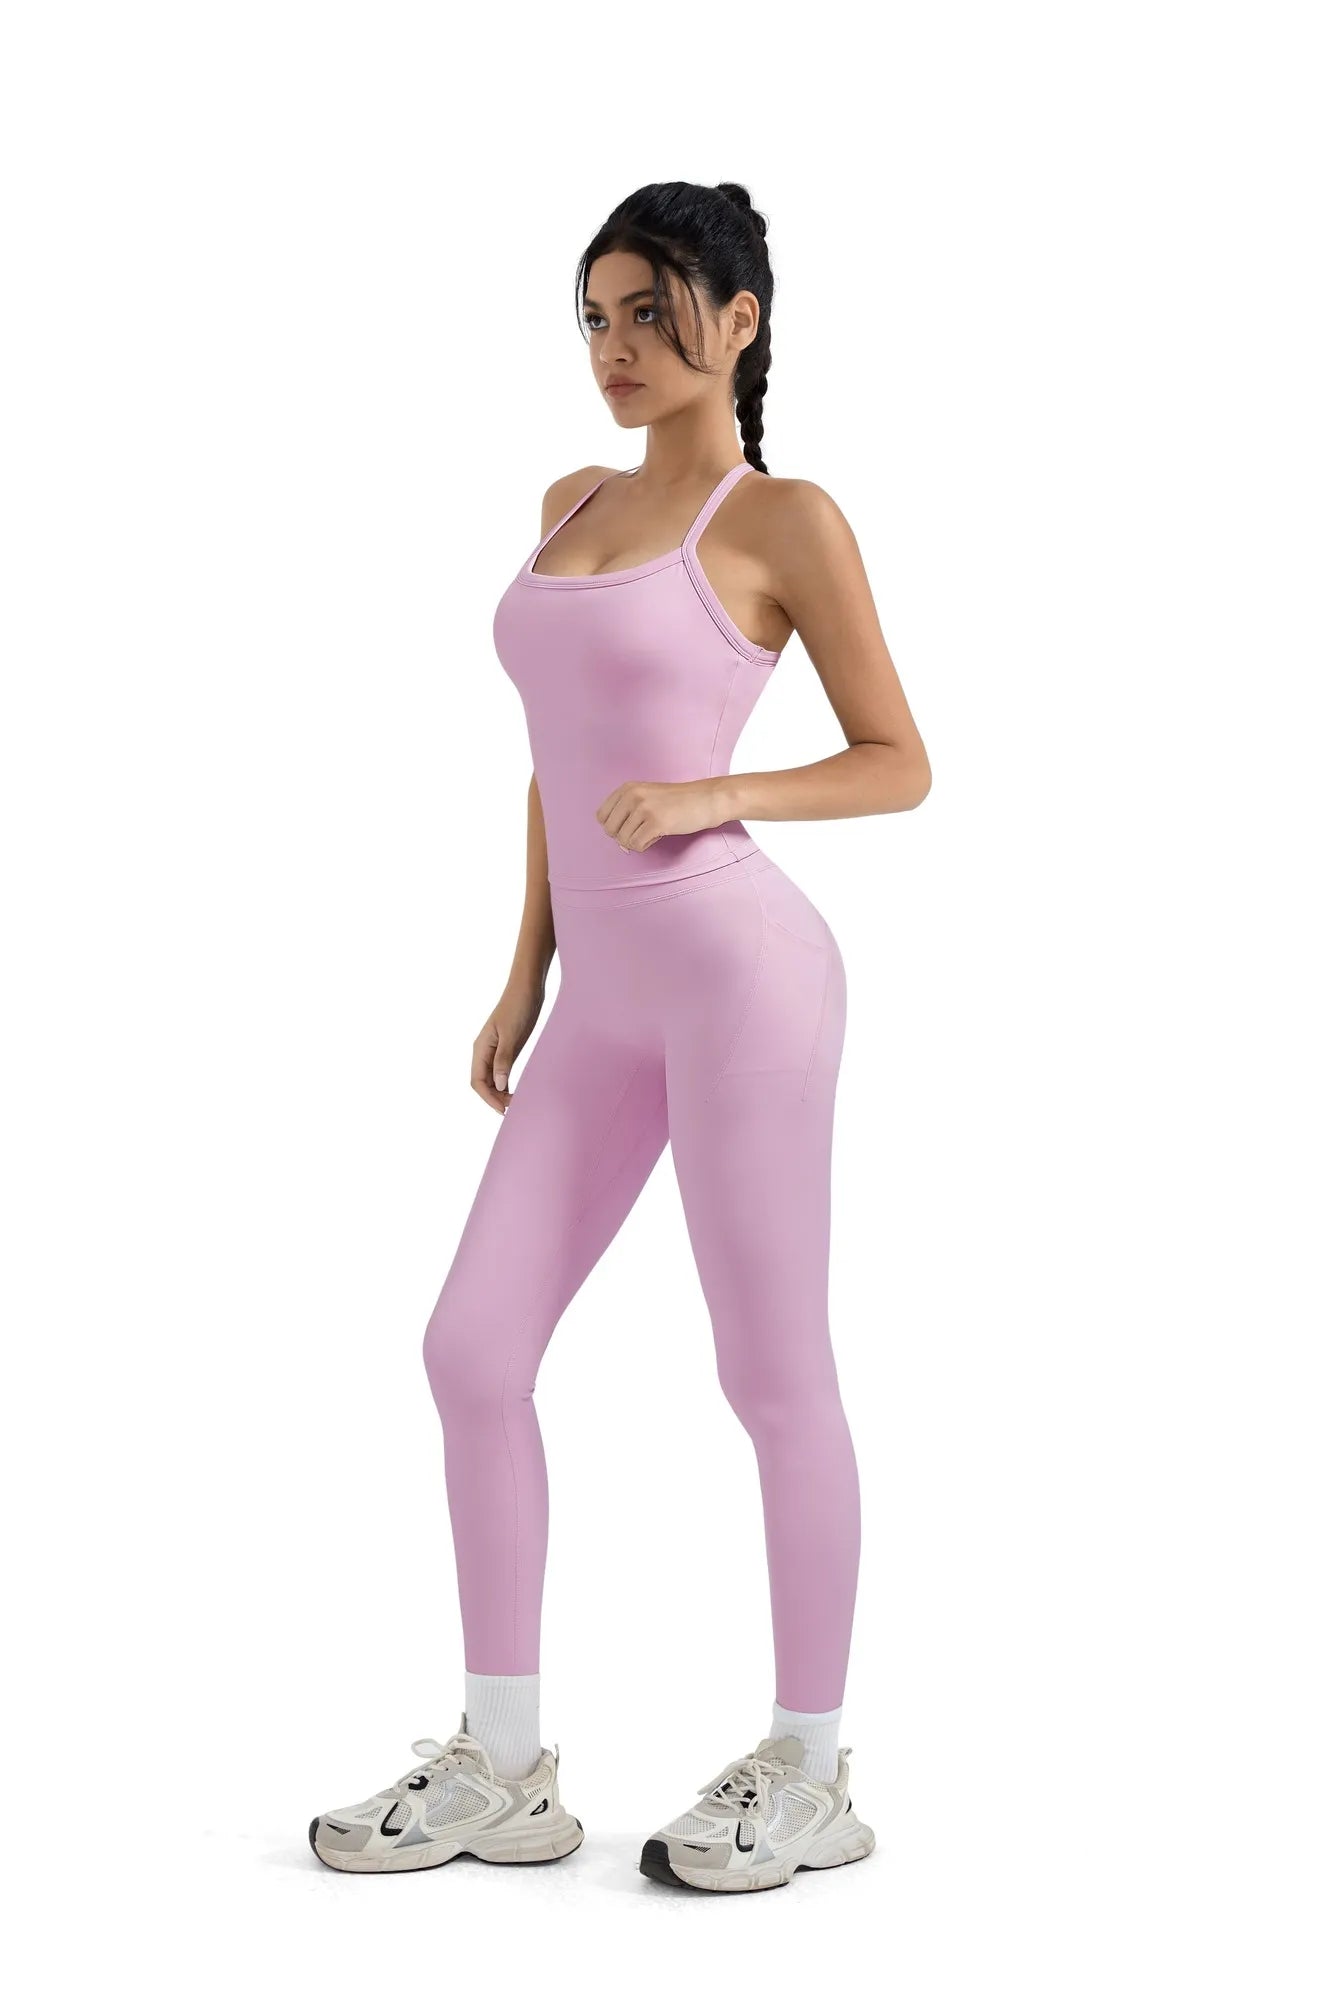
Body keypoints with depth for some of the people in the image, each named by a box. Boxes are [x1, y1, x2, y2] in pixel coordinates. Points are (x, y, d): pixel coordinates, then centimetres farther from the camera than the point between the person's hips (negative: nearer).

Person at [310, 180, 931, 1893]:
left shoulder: (783, 520, -2)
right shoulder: (576, 503, 18)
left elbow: (900, 765, -1)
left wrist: (713, 796, -16)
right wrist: (525, 974, 17)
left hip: (737, 968, -7)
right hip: (606, 999, 7)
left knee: (772, 1371, 1)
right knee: (472, 1349, 3)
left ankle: (811, 1774, 15)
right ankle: (503, 1768, 14)